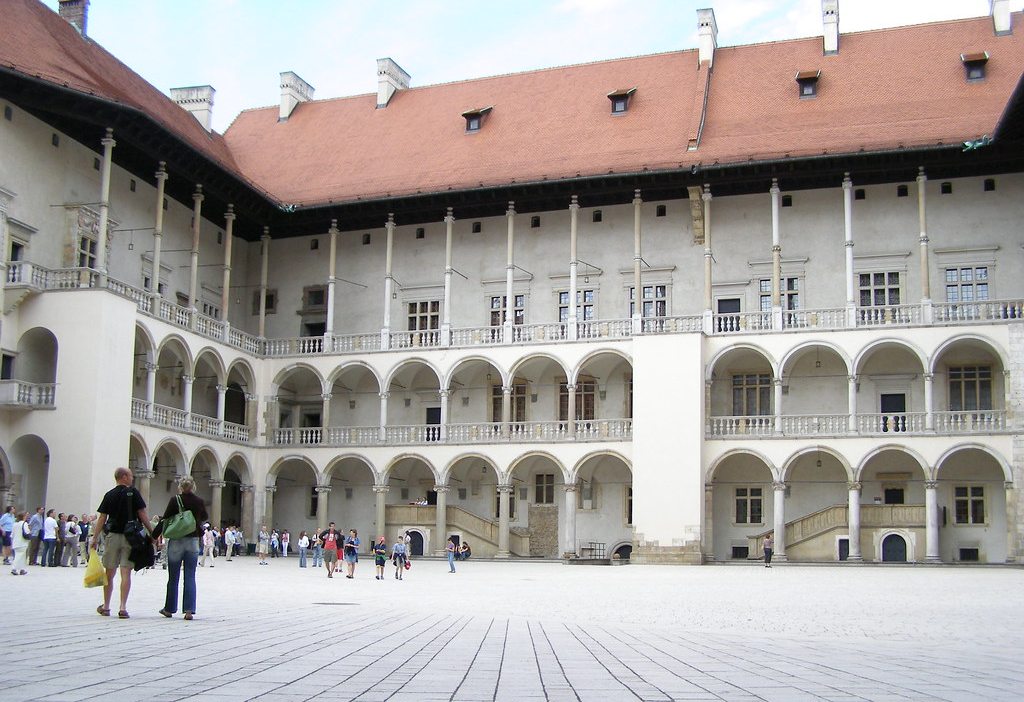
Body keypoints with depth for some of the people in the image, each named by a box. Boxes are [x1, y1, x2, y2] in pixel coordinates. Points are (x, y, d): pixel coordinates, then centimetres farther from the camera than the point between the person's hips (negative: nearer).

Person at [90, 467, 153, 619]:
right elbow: (142, 515, -5)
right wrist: (152, 532, 0)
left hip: (112, 535, 2)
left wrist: (94, 538, 5)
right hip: (130, 537, -2)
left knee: (109, 573, 12)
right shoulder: (132, 492, -3)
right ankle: (123, 608, -8)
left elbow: (102, 518, 2)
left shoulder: (109, 495, 4)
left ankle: (106, 606, 21)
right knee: (126, 573, -3)